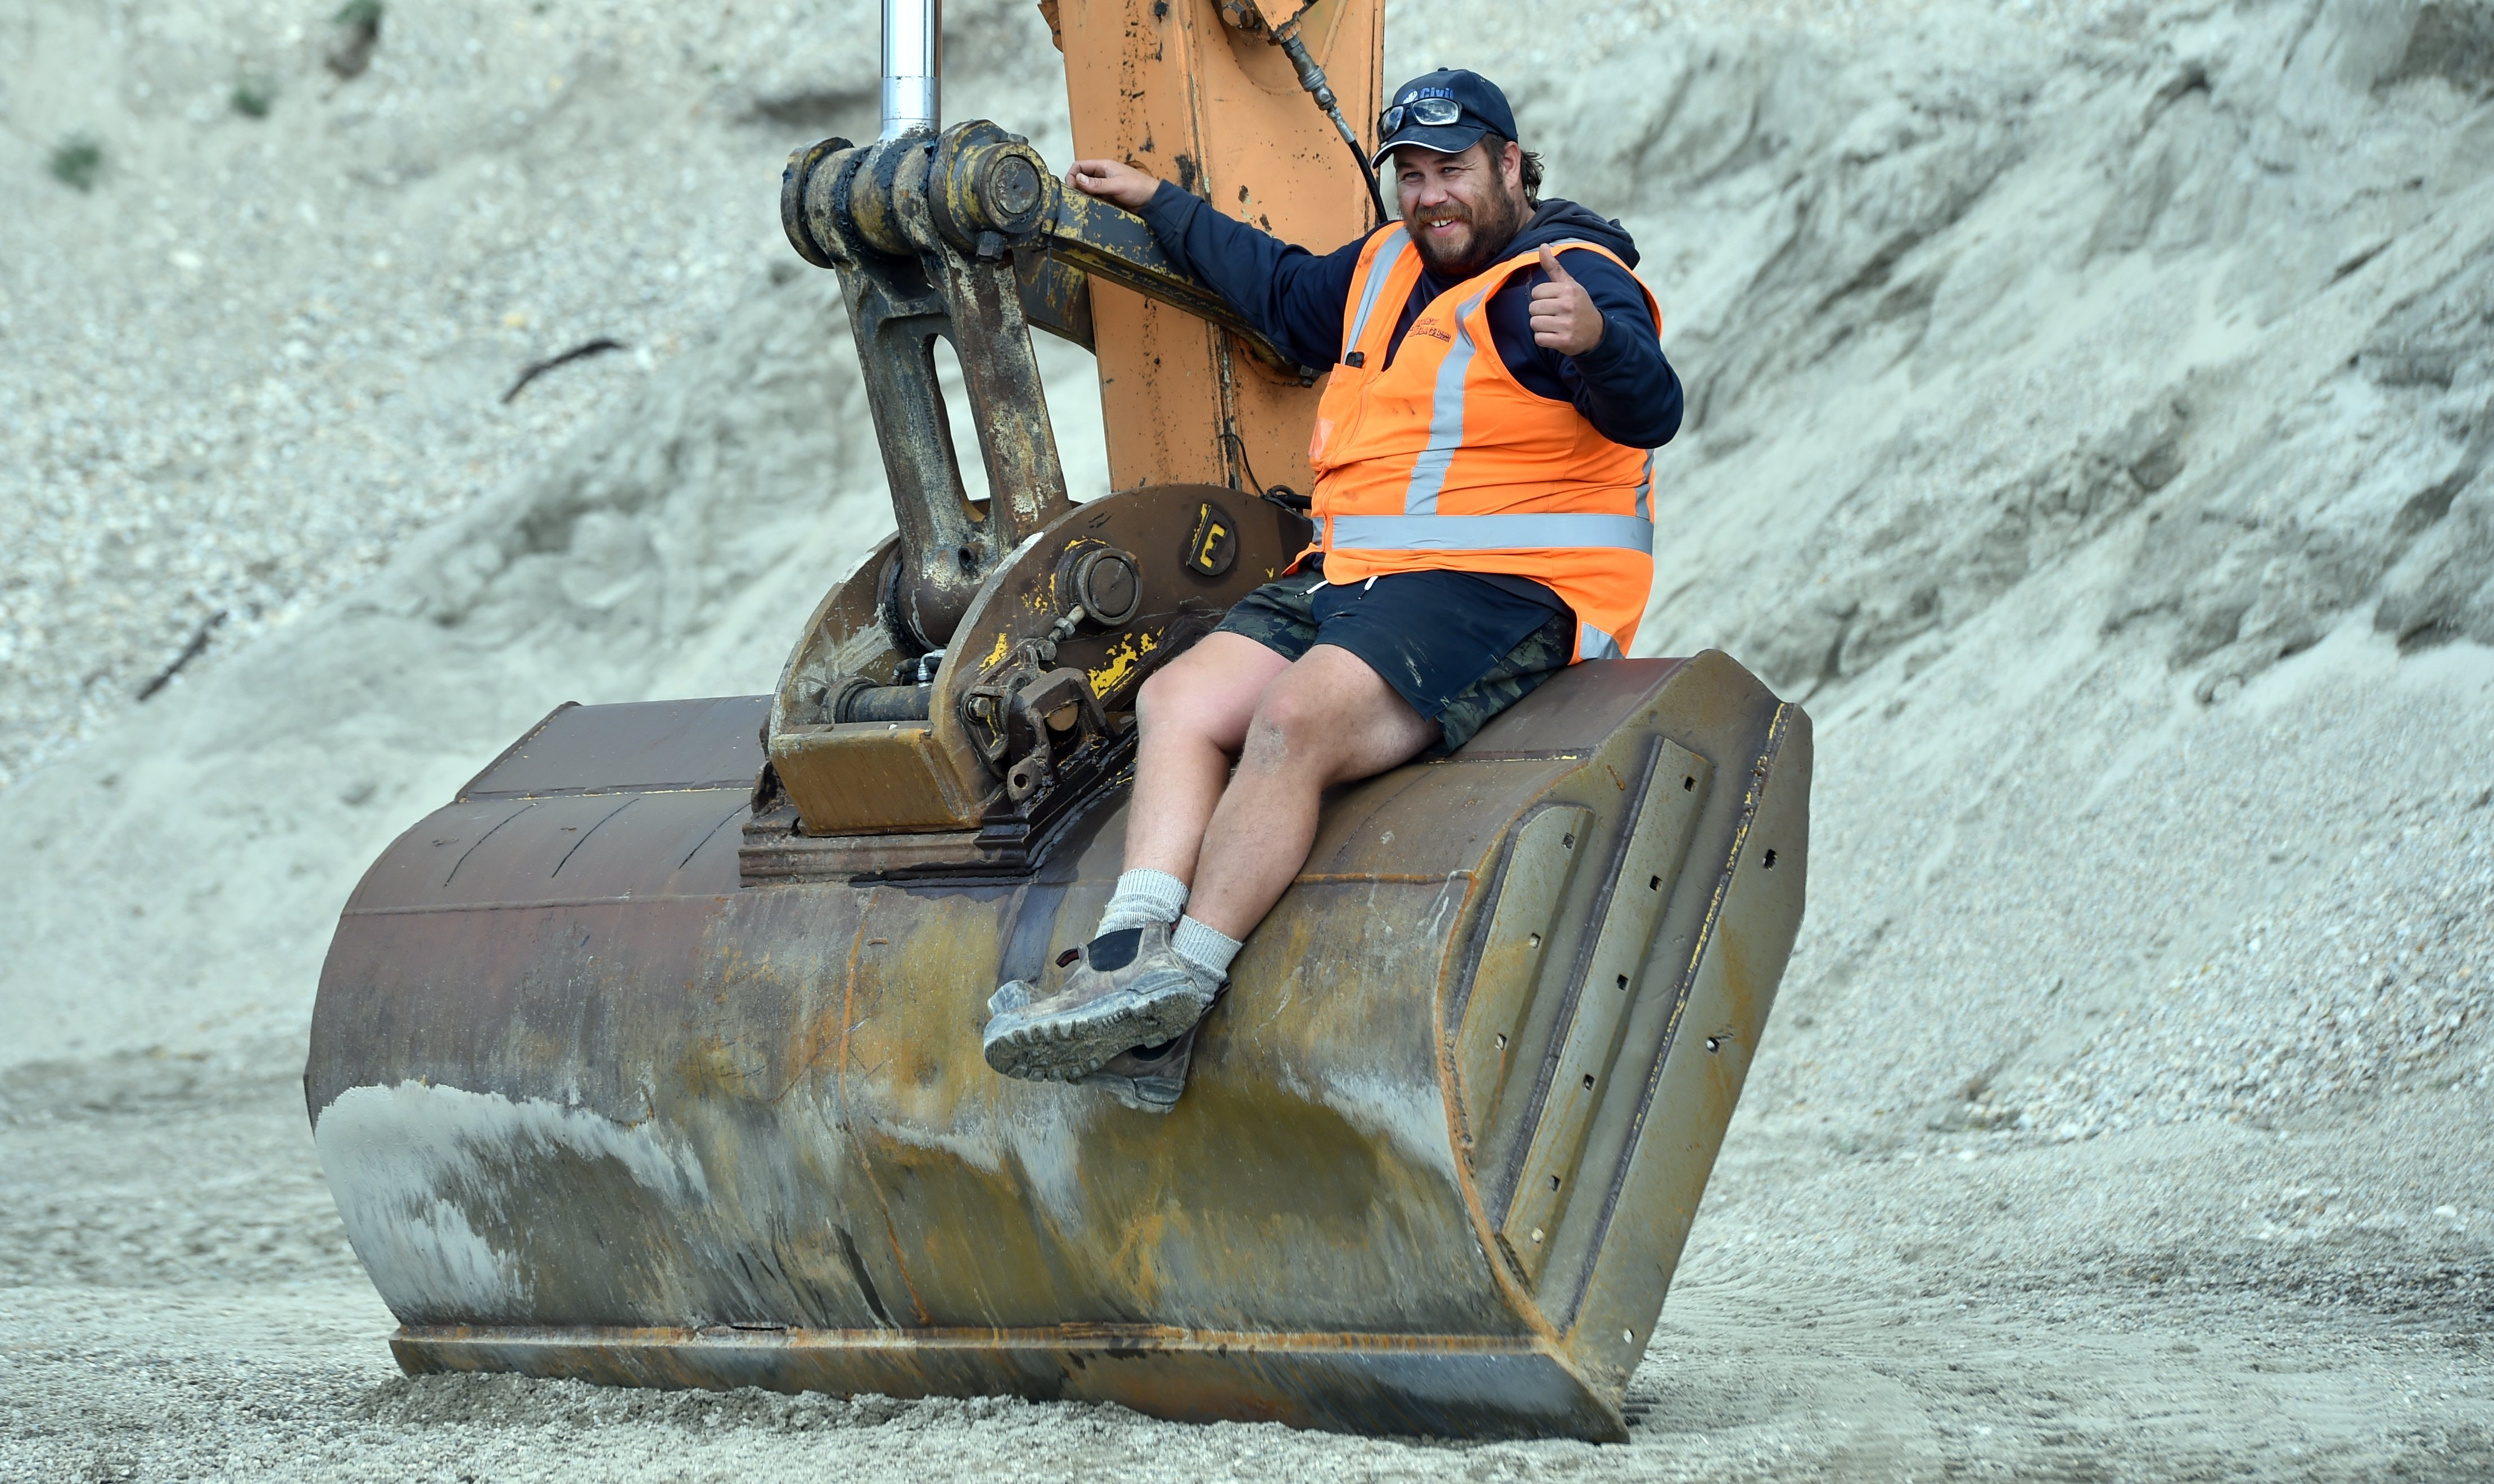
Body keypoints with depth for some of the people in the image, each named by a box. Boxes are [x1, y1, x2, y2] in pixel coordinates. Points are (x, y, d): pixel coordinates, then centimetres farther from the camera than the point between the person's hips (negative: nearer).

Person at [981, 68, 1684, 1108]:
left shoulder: (1570, 279, -6)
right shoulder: (1388, 270, 21)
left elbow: (1648, 412, -24)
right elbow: (1285, 291, 42)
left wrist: (1596, 340, -46)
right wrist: (1160, 207, 47)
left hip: (1503, 596, -9)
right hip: (1353, 587, 9)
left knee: (1292, 719, -29)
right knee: (1178, 699, -9)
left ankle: (1175, 988, -28)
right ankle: (1127, 964, -25)